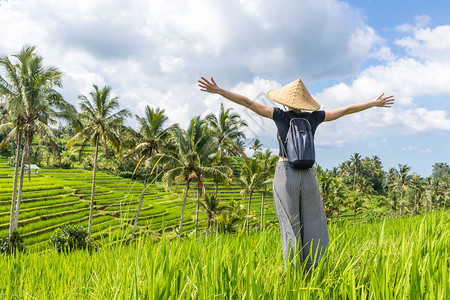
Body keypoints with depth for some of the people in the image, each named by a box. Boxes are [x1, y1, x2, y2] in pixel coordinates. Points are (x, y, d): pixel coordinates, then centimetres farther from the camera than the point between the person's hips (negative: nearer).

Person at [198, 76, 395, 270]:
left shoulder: (280, 116, -2)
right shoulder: (313, 118, 4)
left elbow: (247, 102, -5)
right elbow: (346, 110, 12)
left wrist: (218, 90, -3)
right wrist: (375, 103, 22)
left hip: (285, 174, -2)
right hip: (308, 176, 2)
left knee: (290, 228, 1)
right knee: (313, 229, 7)